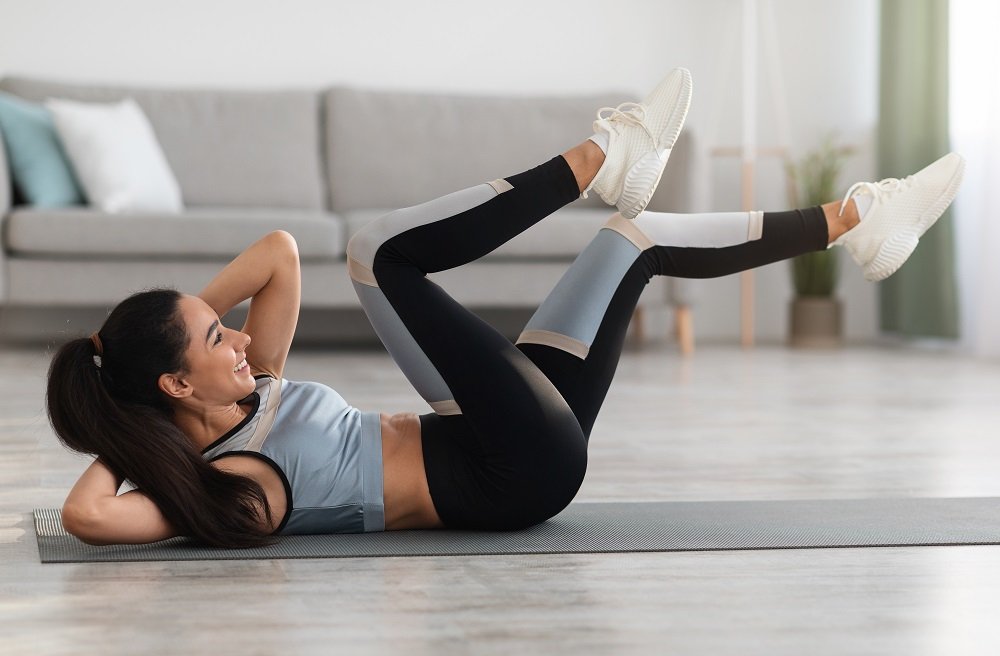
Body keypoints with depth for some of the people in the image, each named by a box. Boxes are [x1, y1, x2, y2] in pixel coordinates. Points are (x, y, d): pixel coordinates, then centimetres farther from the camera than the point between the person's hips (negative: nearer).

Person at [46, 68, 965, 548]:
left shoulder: (245, 397, 6)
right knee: (380, 253, -19)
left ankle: (852, 221, 22)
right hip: (525, 472, -10)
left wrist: (186, 318, -2)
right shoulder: (224, 488, -19)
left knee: (636, 235, 12)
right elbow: (86, 517, -35)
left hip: (522, 461, 10)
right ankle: (596, 158, -1)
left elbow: (280, 255, 7)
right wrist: (123, 446, -16)